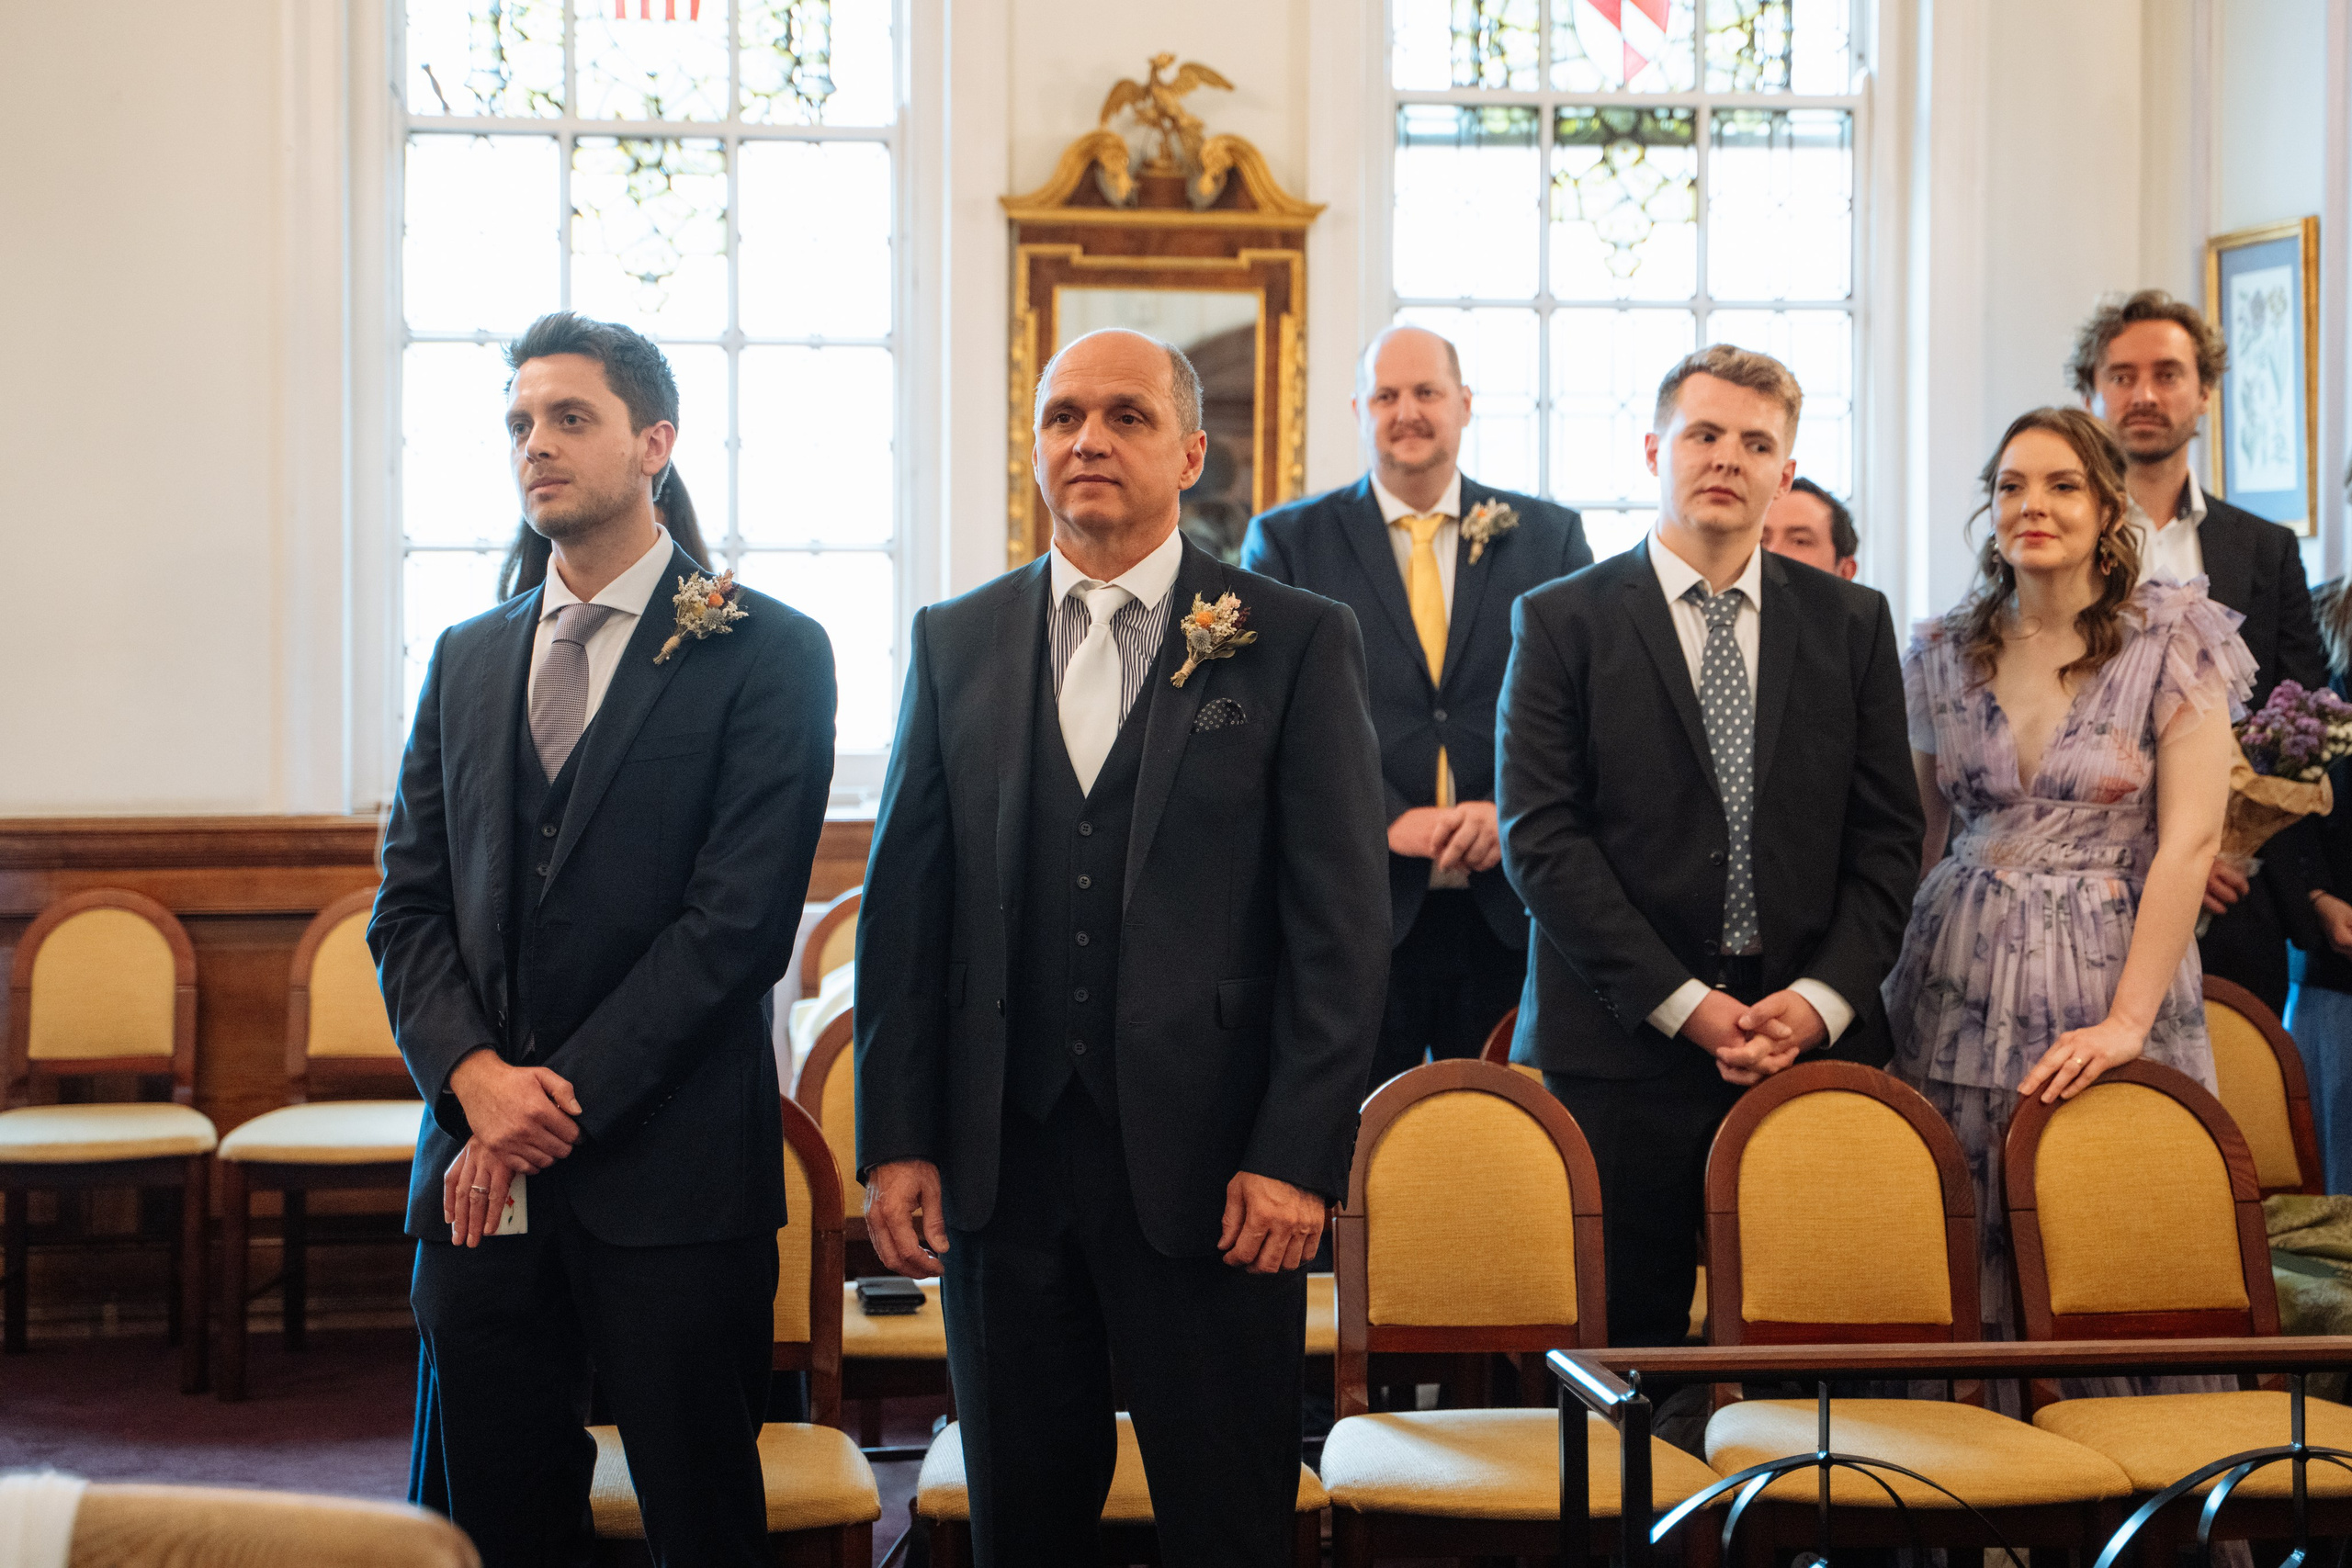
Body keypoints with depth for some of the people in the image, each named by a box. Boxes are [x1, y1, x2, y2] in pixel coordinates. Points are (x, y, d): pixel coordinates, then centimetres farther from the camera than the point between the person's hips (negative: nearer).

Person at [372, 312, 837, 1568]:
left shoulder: (767, 654, -2)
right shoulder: (467, 660, 15)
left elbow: (738, 921, -10)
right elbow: (409, 907, 11)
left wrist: (557, 1101, -13)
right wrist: (477, 1076, -7)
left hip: (672, 1178, -5)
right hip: (480, 1177, 5)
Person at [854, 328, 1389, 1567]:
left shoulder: (1298, 643, 0)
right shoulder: (955, 641, 10)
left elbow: (1340, 923, -4)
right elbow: (904, 909, 8)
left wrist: (1297, 1156, -10)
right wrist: (895, 1141, 2)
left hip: (1206, 1167, -3)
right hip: (1000, 1158, 3)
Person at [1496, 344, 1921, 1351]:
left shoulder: (1852, 624, 12)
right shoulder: (1562, 621, 3)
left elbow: (1887, 834, 9)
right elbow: (1538, 837, -5)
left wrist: (1824, 996, -6)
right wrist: (1681, 1003, -11)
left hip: (1814, 1039, 2)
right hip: (1619, 1046, -2)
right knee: (1623, 1348, 1)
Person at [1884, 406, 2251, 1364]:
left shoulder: (2173, 643, -2)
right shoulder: (1943, 655, 9)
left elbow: (2189, 843, -8)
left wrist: (2127, 1021, -15)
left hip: (2111, 988, -3)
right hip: (1961, 994, 3)